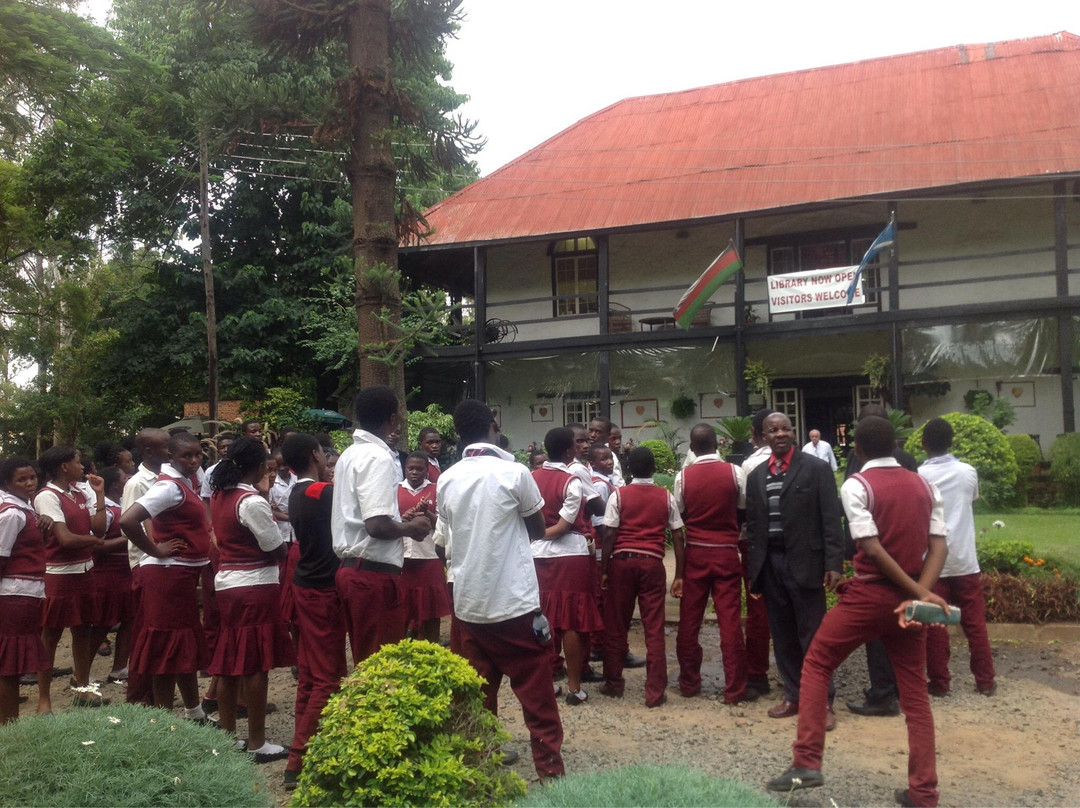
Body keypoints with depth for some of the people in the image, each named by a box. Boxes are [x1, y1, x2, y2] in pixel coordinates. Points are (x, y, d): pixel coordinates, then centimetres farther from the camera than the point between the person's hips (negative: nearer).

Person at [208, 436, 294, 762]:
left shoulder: (219, 495, 6)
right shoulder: (253, 502, -18)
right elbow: (277, 550, -14)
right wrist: (291, 548, 7)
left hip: (226, 582, 8)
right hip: (256, 585, -8)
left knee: (229, 662, 13)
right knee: (256, 664, 0)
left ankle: (227, 735, 22)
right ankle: (256, 743, 6)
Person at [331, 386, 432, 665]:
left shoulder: (350, 455, 14)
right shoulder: (378, 457, -15)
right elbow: (377, 526, -24)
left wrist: (400, 521, 19)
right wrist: (411, 528, -6)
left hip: (351, 568, 10)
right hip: (375, 572, -9)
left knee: (365, 660, 16)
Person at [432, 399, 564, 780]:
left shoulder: (447, 480, 2)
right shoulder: (514, 473, -11)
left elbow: (445, 538, 11)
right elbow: (538, 530, 2)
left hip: (467, 602, 5)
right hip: (515, 601, -4)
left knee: (479, 694, 13)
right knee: (536, 695, 4)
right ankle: (551, 770, 8)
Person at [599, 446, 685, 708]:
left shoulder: (618, 495, 0)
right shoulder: (666, 497, 5)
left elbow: (609, 534, -6)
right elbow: (678, 536, 2)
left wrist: (604, 570, -1)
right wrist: (679, 574, 6)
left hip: (622, 561, -1)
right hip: (652, 563, 1)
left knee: (616, 626, 10)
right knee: (654, 629, 2)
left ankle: (614, 683, 21)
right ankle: (655, 691, 3)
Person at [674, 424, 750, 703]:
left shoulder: (683, 477, -6)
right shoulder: (734, 472, -7)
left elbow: (679, 516, 2)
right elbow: (743, 512, 3)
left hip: (695, 554, 1)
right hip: (727, 553, -1)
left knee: (689, 622, 10)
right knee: (730, 622, 1)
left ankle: (689, 683, 20)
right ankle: (735, 689, 3)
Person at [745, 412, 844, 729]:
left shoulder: (817, 469, -3)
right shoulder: (756, 476, 11)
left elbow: (831, 520, -6)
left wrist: (834, 563, -13)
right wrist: (753, 569, 10)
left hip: (804, 563, -5)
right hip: (770, 564, 5)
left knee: (813, 636, 0)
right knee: (782, 636, 11)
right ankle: (793, 696, 22)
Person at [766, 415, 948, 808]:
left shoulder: (857, 486, -9)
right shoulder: (925, 486, 8)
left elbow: (872, 548, -19)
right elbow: (939, 546, -3)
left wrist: (920, 593, -16)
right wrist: (921, 594, -14)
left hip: (868, 595, -5)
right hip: (908, 597, 5)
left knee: (816, 664, 9)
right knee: (914, 692, 12)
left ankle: (807, 763, 3)